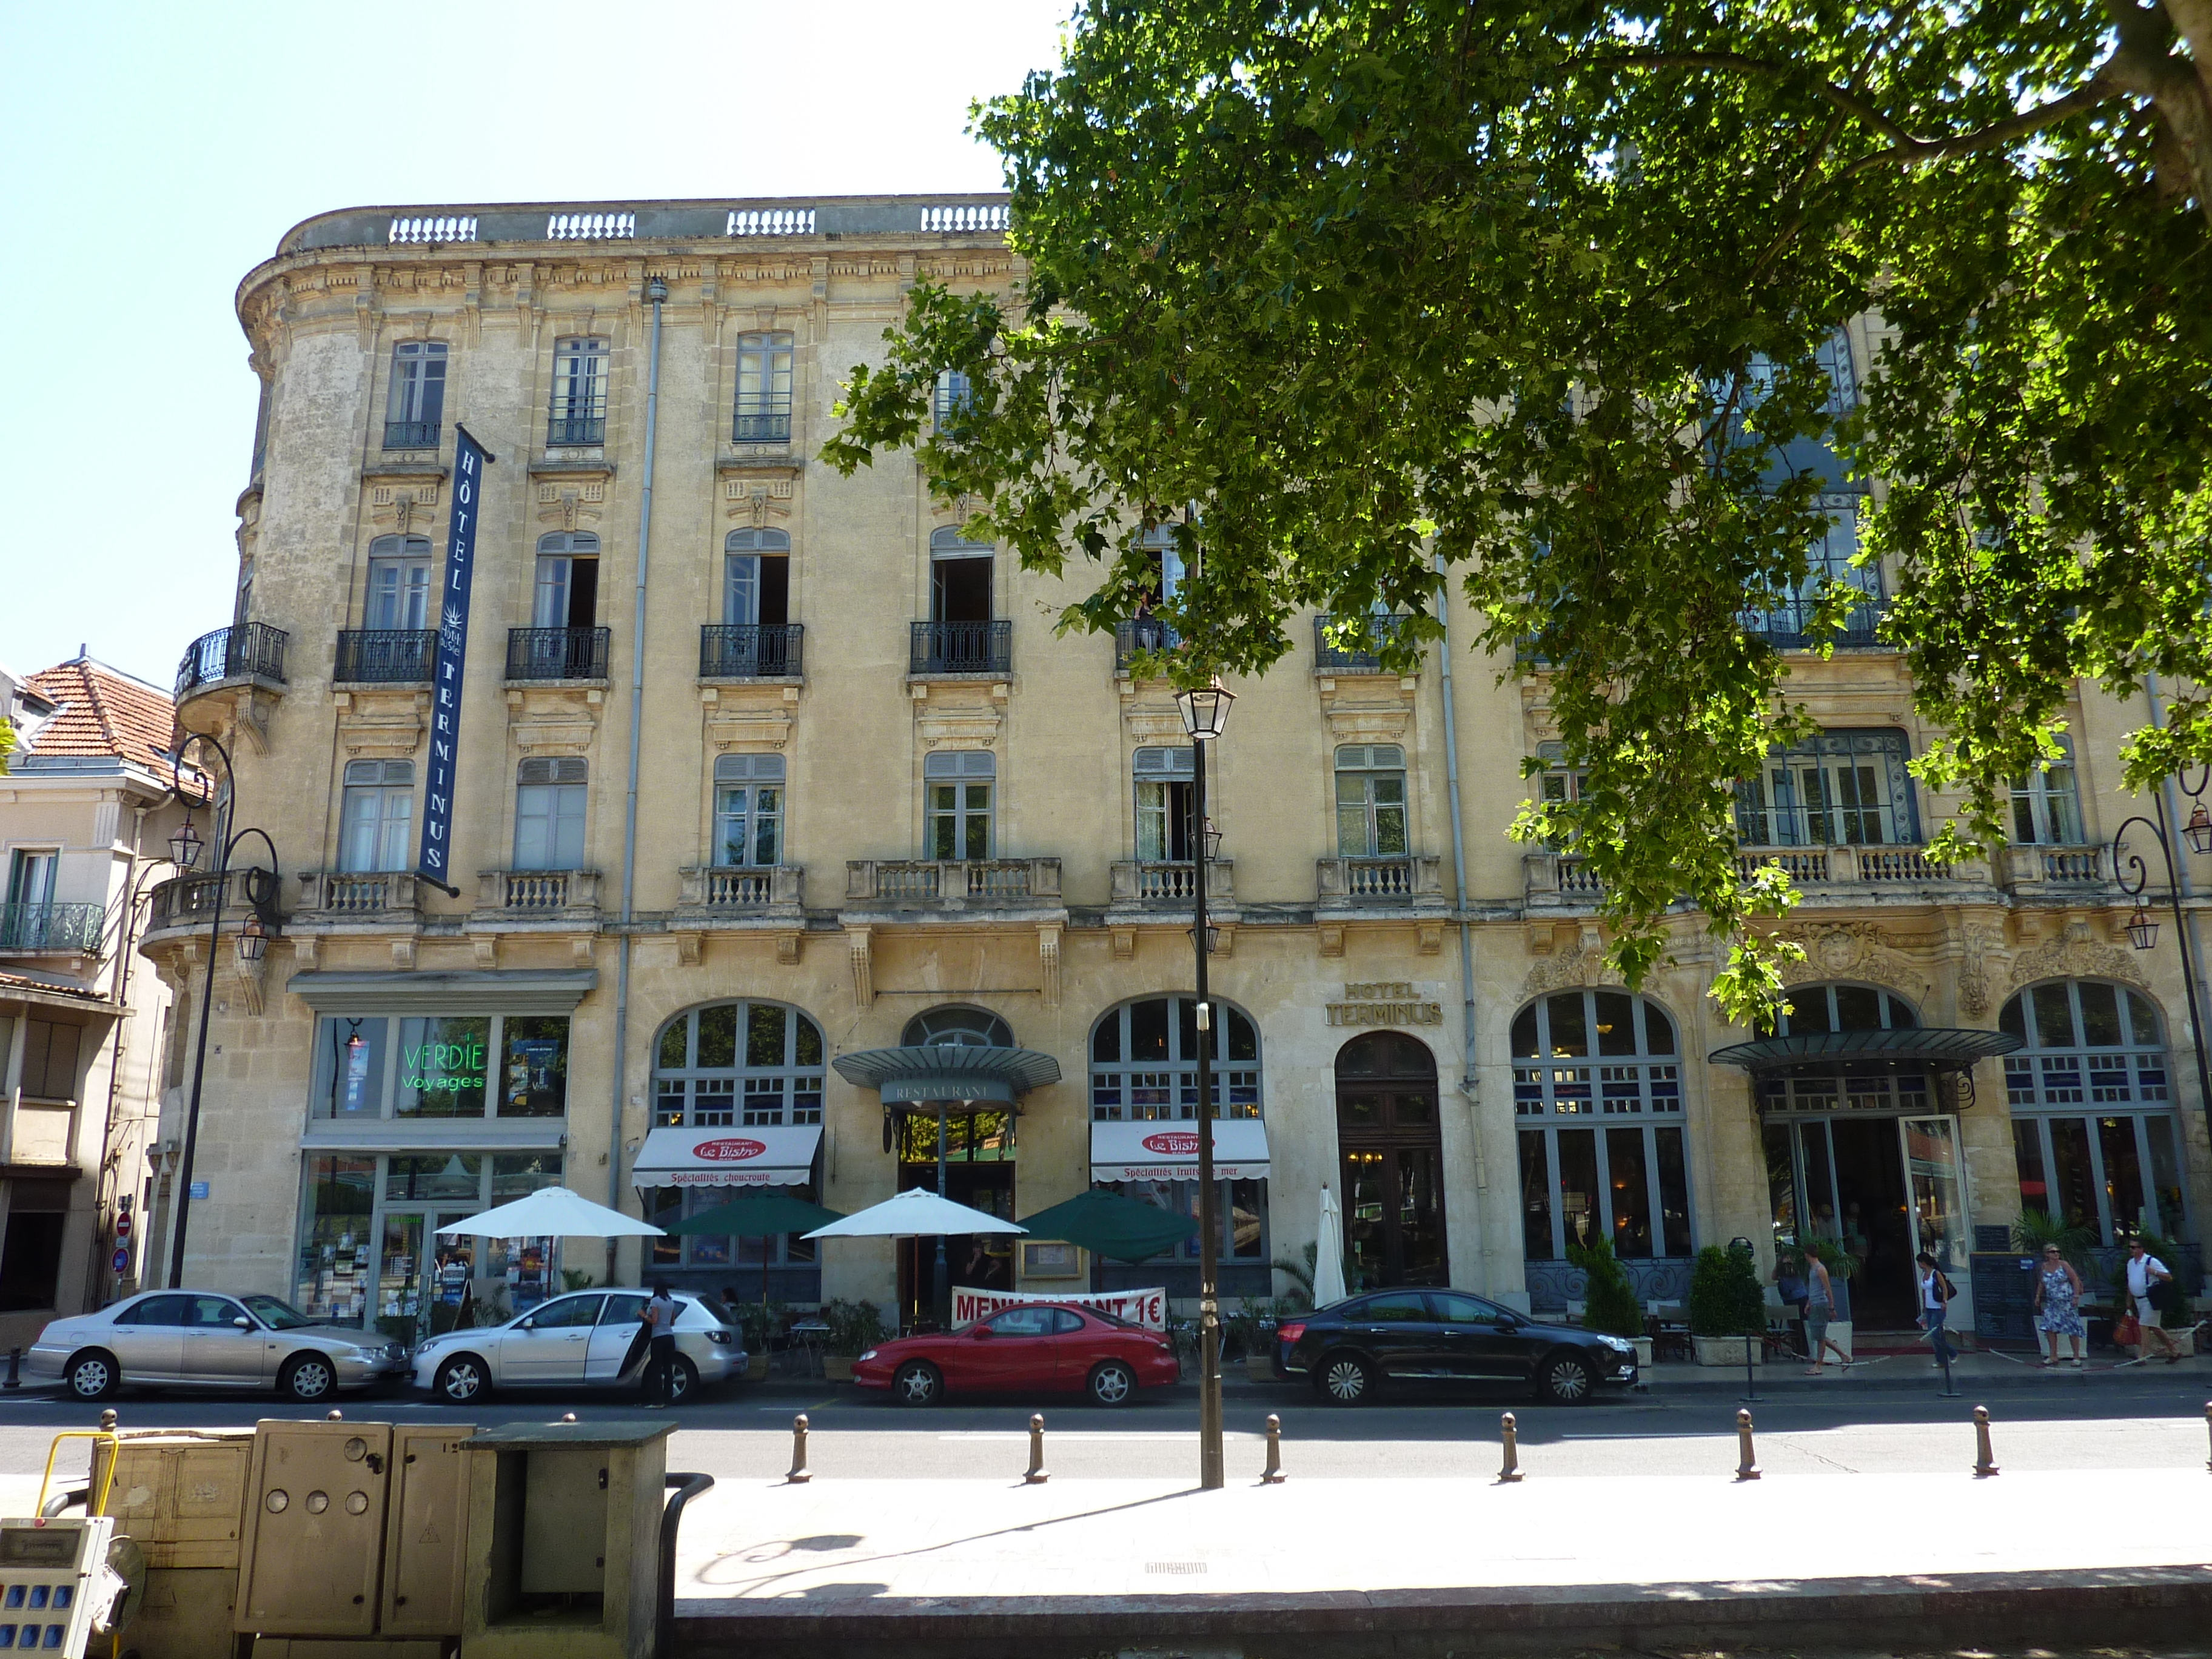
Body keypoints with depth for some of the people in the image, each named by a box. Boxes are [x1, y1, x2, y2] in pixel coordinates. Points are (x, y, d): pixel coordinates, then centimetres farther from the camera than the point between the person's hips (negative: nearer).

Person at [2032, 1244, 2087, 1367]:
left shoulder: (2063, 1265, -7)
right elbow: (2041, 1283, 18)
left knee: (2072, 1330, 0)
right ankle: (2053, 1357, 3)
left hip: (2067, 1302, -4)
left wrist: (2076, 1296, -13)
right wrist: (2038, 1296, 12)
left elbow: (2075, 1280, -6)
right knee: (2049, 1328, -4)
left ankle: (2077, 1357, 10)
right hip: (2052, 1302, 4)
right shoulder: (2044, 1267, 6)